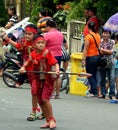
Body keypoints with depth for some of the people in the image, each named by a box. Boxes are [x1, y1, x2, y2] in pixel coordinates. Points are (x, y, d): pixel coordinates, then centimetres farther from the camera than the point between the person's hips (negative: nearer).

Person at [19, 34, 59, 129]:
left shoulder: (47, 53, -14)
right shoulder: (33, 55, 1)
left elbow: (55, 63, -18)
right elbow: (28, 62, 19)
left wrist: (57, 70, -35)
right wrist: (23, 67, 2)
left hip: (48, 79, -6)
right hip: (39, 80, 6)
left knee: (45, 98, -20)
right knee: (40, 101, 9)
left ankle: (52, 119, -4)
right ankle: (48, 121, 21)